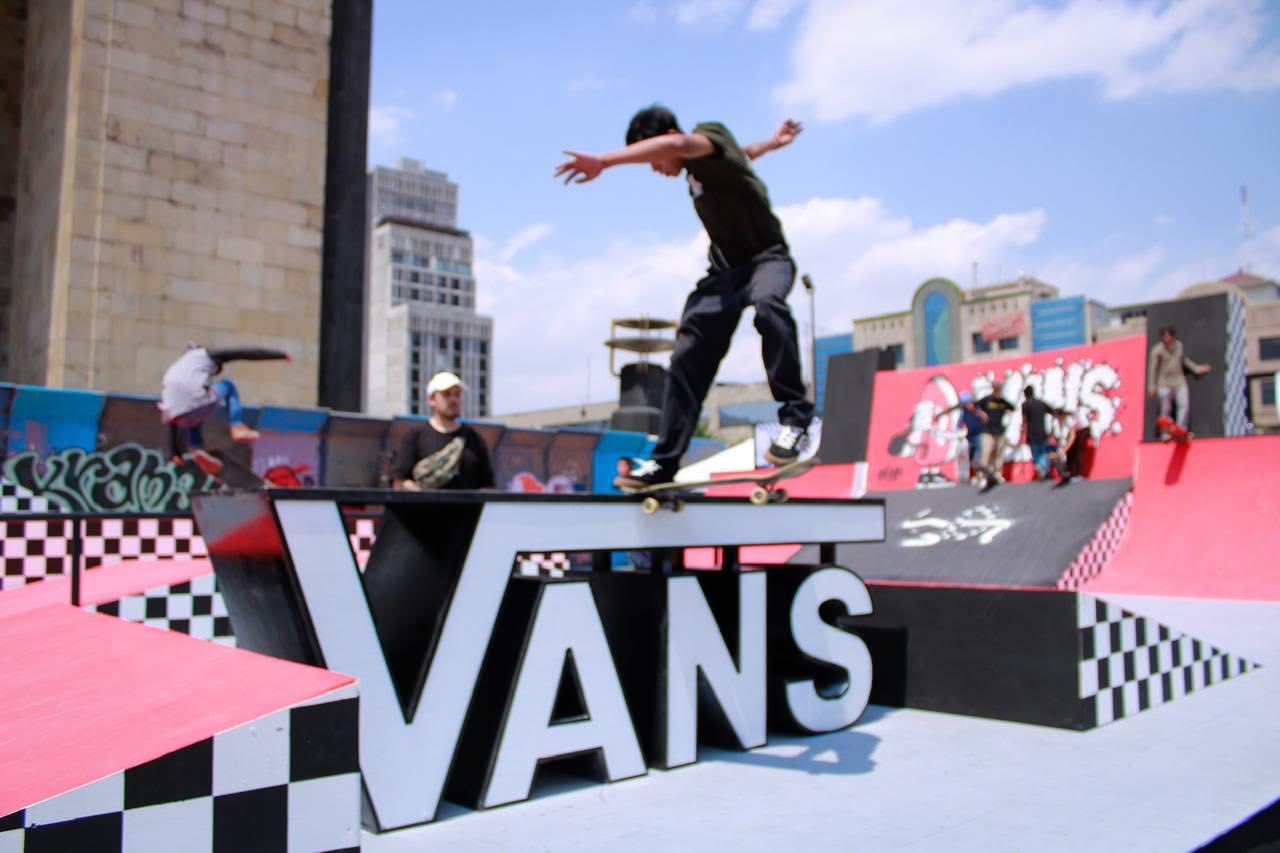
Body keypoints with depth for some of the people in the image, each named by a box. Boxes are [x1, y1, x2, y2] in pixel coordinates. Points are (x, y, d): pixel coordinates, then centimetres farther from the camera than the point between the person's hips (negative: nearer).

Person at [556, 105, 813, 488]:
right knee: (687, 359, -5)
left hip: (766, 258, -8)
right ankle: (664, 462, -3)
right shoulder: (696, 166, 11)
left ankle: (795, 417, -36)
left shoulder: (712, 135, -14)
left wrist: (603, 161, -46)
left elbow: (675, 144, -39)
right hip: (723, 270, 8)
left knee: (768, 305, -41)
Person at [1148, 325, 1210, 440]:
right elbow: (1153, 368, -6)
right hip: (1165, 383, -4)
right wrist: (1152, 386, -9)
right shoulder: (1157, 350, -9)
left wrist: (1196, 368, 23)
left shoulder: (1179, 345, 5)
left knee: (1184, 404, -10)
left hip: (1179, 381, 4)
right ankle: (1165, 433, 11)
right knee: (1166, 409, 0)